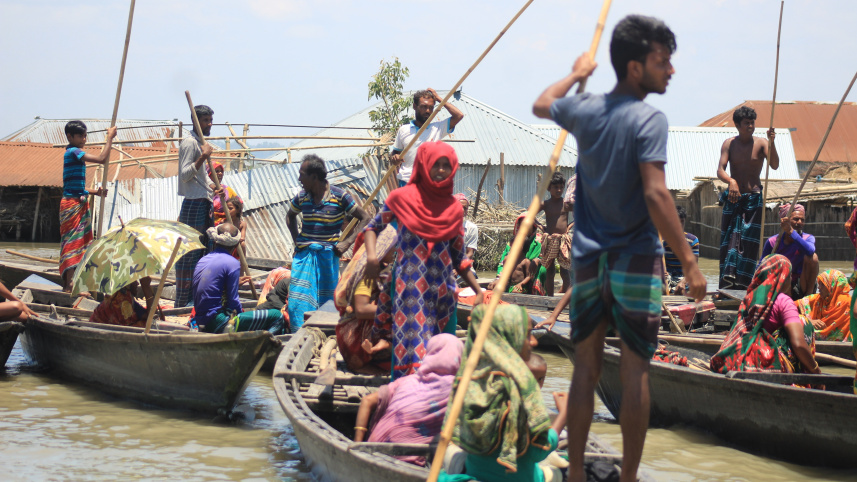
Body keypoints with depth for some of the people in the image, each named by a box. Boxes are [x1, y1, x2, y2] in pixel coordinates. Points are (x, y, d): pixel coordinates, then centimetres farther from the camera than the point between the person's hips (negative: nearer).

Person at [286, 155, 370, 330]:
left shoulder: (339, 197, -6)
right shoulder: (302, 197, 5)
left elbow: (365, 218, -2)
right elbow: (290, 217, 27)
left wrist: (347, 242, -9)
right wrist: (296, 241, 12)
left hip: (328, 254, -2)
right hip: (304, 255, 3)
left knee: (327, 300, 4)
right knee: (298, 302, -8)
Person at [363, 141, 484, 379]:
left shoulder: (454, 209, 10)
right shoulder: (403, 197, 1)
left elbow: (459, 257, 15)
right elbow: (373, 227, 9)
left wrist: (478, 290, 9)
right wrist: (371, 255, -9)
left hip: (442, 290, 4)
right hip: (409, 287, -4)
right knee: (412, 345, -11)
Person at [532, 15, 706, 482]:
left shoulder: (585, 109, 5)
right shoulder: (649, 119, -13)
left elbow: (542, 105, 28)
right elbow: (655, 195, -21)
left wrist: (576, 74, 44)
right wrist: (688, 261, -18)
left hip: (587, 257, 5)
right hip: (636, 260, -5)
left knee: (586, 368, 10)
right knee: (635, 372, 2)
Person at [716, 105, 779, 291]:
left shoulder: (761, 143, 0)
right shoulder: (729, 143, 2)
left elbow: (774, 165, -13)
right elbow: (720, 170, -8)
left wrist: (771, 142, -26)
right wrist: (731, 181, -29)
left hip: (754, 199, -1)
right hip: (733, 199, 1)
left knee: (749, 241, -7)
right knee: (730, 239, -6)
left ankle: (742, 283, -6)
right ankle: (728, 281, -9)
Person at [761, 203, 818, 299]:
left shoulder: (808, 238, -6)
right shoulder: (772, 242, -5)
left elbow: (810, 251, -33)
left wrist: (791, 231, -40)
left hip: (802, 287, 0)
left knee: (812, 257, -24)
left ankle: (809, 295, -15)